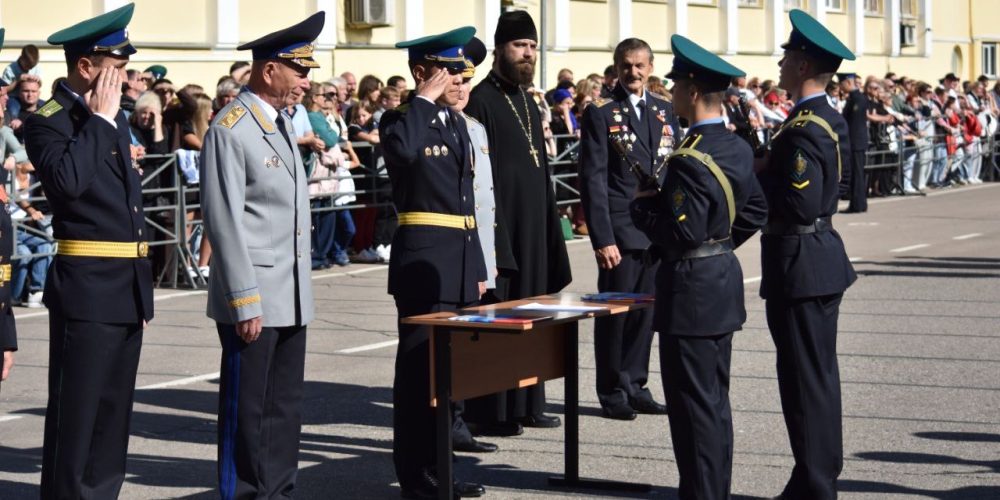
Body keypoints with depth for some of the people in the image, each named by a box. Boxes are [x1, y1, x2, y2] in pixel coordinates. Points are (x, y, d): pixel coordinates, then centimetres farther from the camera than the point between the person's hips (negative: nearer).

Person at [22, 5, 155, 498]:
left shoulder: (114, 118, 15)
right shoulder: (48, 120, -9)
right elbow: (67, 179, -29)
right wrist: (99, 119, -17)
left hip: (128, 285, 8)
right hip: (87, 288, -8)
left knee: (113, 409, 14)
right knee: (77, 410, -3)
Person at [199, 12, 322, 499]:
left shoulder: (281, 122, 13)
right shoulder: (230, 129, -14)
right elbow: (224, 221, -17)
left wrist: (300, 288, 18)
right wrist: (245, 303, -18)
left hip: (291, 296, 8)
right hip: (253, 299, -8)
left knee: (285, 408, 13)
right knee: (246, 410, 1)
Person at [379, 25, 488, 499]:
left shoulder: (457, 123, 17)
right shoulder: (401, 120, -8)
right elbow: (401, 148, -35)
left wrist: (477, 265, 18)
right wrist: (425, 98, -21)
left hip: (461, 260, 8)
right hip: (423, 257, -8)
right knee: (420, 367, -3)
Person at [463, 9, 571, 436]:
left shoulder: (527, 102, 16)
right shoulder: (481, 101, -10)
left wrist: (551, 230, 16)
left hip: (533, 229, 8)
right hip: (500, 228, -8)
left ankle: (527, 404, 20)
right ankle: (492, 412, 4)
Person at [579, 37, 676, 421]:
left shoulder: (666, 112, 11)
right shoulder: (601, 114, -3)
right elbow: (593, 180, -7)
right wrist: (602, 238, -13)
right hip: (620, 230, -4)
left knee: (646, 311, 10)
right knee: (615, 312, 2)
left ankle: (635, 386, 21)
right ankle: (613, 392, 12)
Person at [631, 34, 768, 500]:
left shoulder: (689, 160, -22)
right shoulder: (738, 149, 6)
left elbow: (683, 235, -24)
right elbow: (756, 211, 14)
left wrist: (645, 203, -10)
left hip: (692, 289, -10)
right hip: (725, 279, 10)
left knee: (693, 402, -2)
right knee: (715, 399, 17)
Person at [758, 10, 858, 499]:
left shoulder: (802, 130, -20)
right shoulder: (830, 121, 11)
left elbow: (800, 204, -25)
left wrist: (754, 174, -13)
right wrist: (763, 165, 5)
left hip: (799, 265, -10)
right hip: (822, 256, 10)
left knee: (804, 378, -3)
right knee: (819, 374, 16)